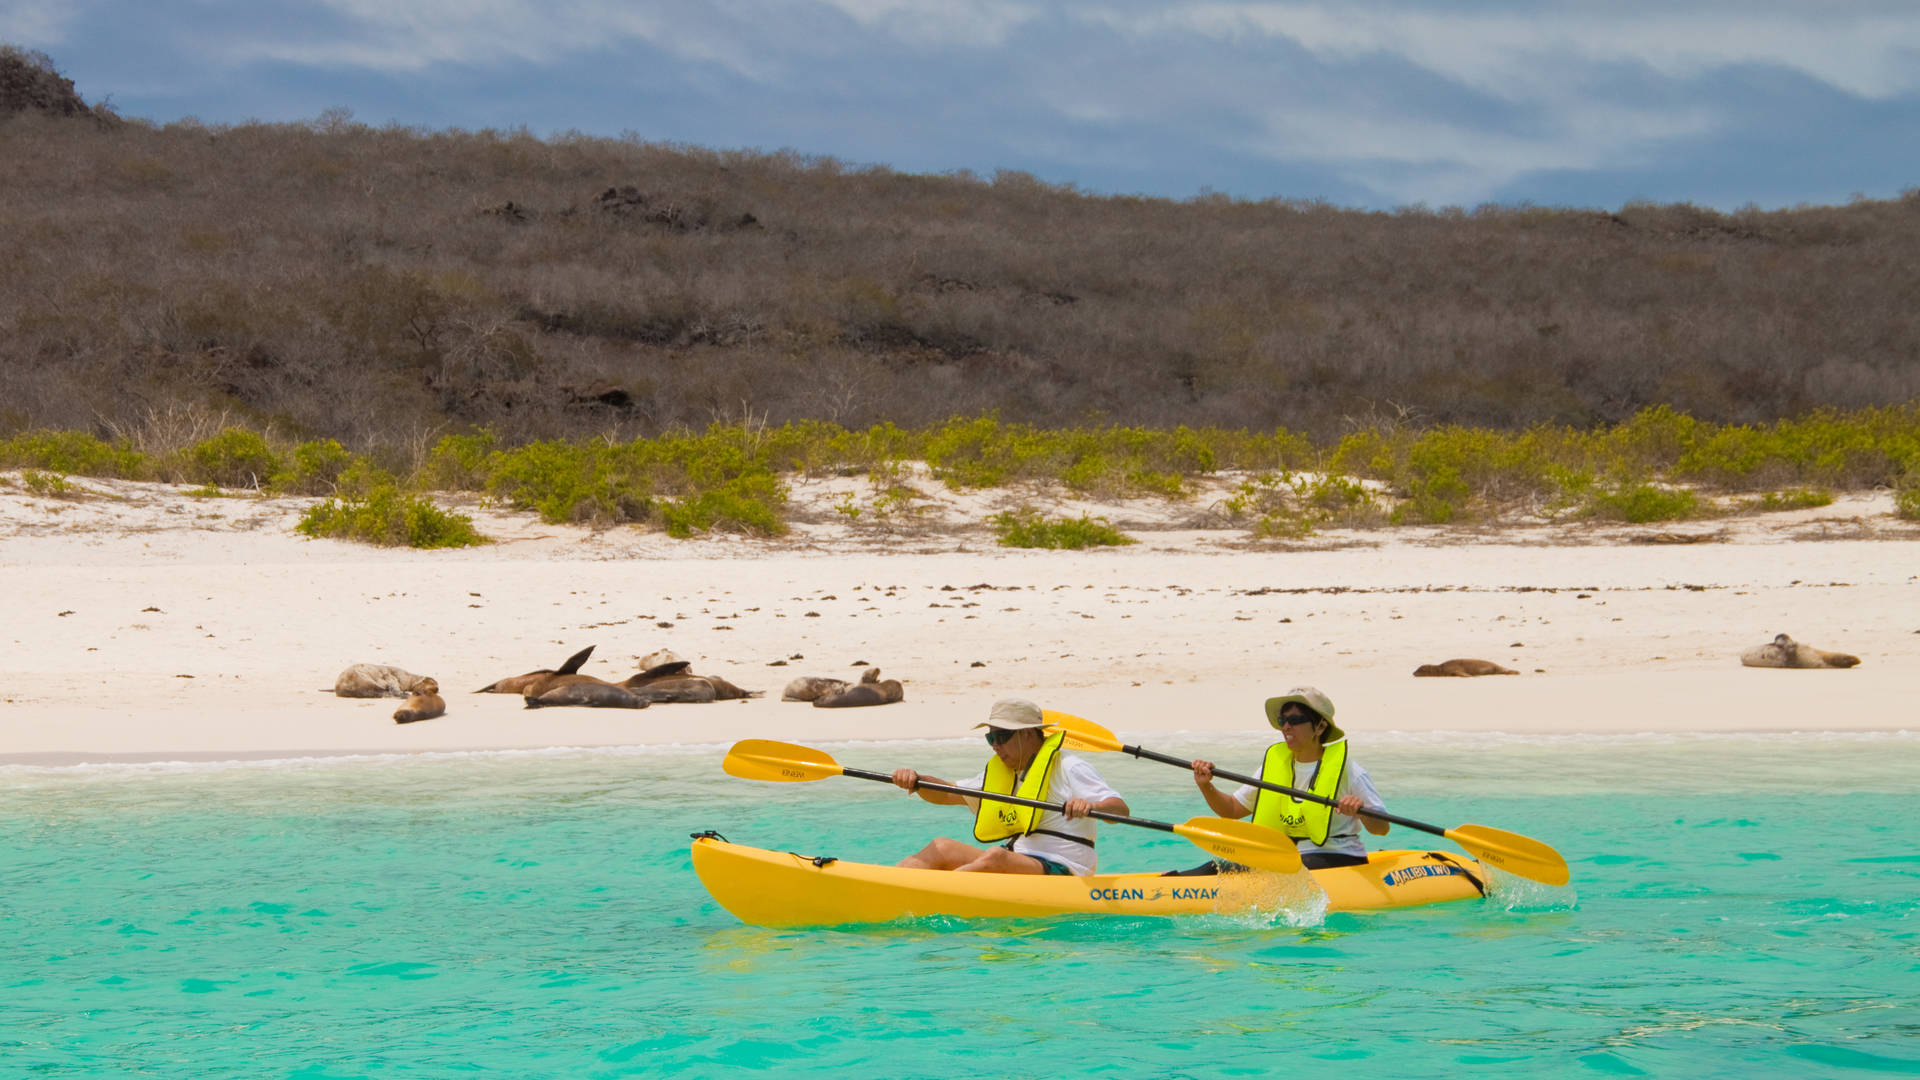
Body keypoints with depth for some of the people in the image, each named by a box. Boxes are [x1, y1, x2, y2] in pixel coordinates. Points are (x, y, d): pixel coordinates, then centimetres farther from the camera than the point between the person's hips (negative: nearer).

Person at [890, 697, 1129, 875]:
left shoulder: (1068, 768, -2)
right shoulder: (1000, 774, 22)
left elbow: (1120, 809, -14)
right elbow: (947, 794, 19)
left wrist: (1090, 806, -36)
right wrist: (915, 781, -1)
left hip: (1060, 872, -8)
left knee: (996, 857, -33)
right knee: (942, 848, -6)